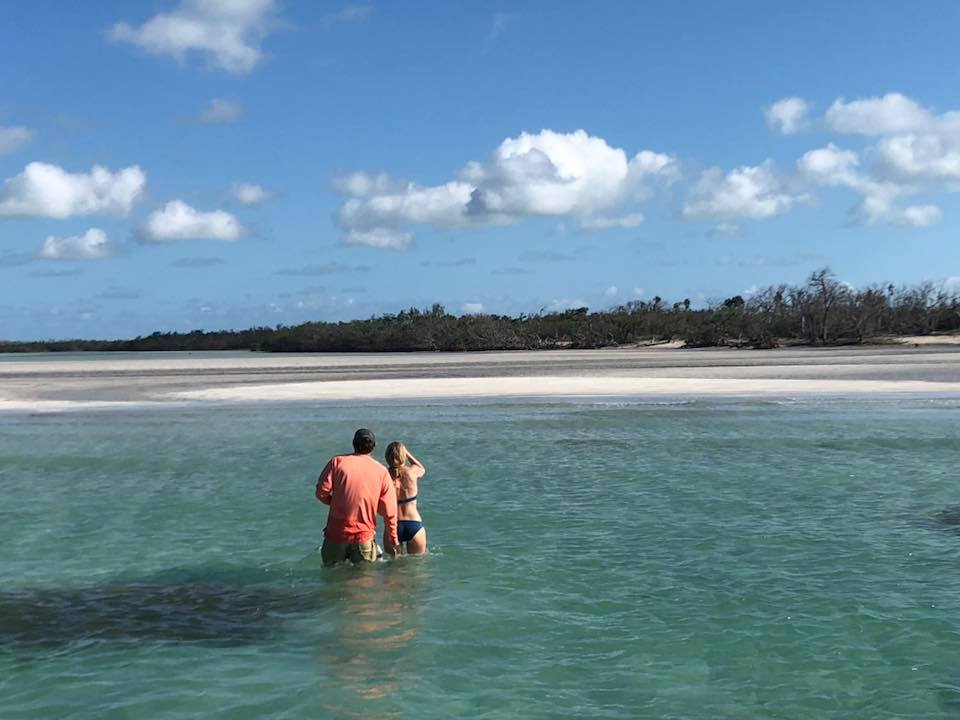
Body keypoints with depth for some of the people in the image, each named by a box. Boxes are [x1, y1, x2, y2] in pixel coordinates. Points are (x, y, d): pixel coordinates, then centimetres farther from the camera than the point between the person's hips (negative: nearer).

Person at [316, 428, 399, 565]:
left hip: (336, 533, 0)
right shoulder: (382, 471, 1)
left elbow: (321, 492, -7)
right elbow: (390, 512, 1)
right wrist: (393, 540, 9)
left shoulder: (337, 461, -2)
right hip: (364, 536, 0)